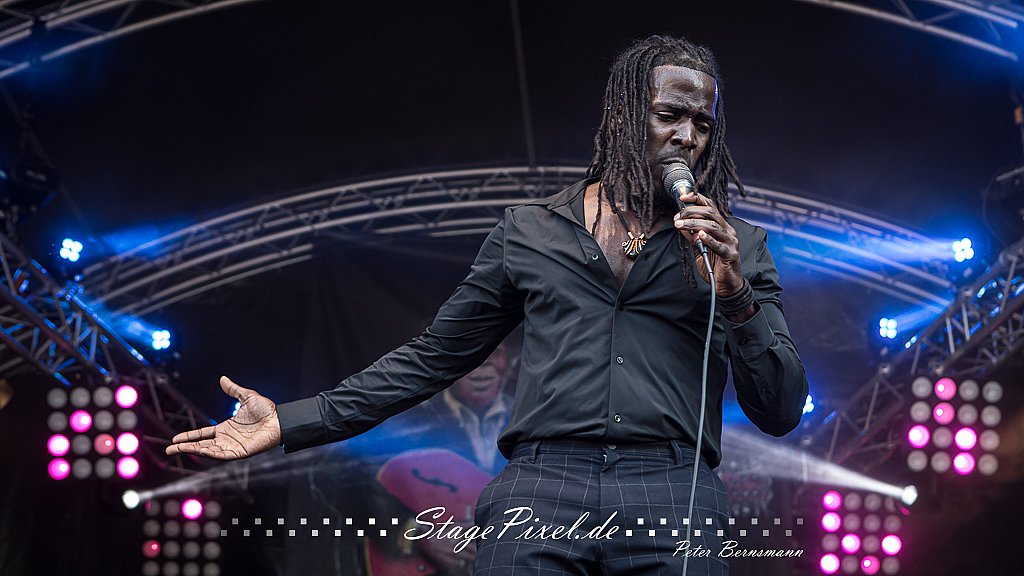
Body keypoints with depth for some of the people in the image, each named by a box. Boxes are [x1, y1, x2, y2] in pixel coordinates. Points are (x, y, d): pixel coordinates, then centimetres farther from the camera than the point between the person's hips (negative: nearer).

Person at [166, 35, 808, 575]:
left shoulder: (736, 246, 14)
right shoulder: (528, 232, 16)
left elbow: (780, 413, 10)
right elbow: (434, 356, 19)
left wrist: (735, 295, -6)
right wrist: (293, 422, 13)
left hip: (675, 504, 0)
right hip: (539, 495, 1)